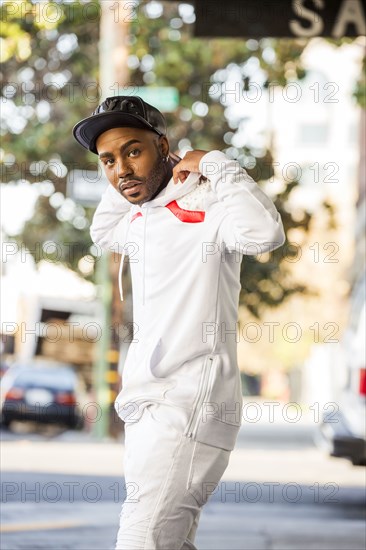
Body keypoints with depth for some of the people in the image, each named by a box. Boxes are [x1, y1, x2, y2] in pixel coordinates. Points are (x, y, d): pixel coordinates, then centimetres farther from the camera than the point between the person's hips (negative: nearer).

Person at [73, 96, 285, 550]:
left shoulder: (206, 206, -11)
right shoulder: (140, 218, 17)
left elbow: (264, 233, -32)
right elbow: (103, 232, 40)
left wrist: (214, 164, -19)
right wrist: (120, 181, 22)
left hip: (189, 408, -10)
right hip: (148, 409, 10)